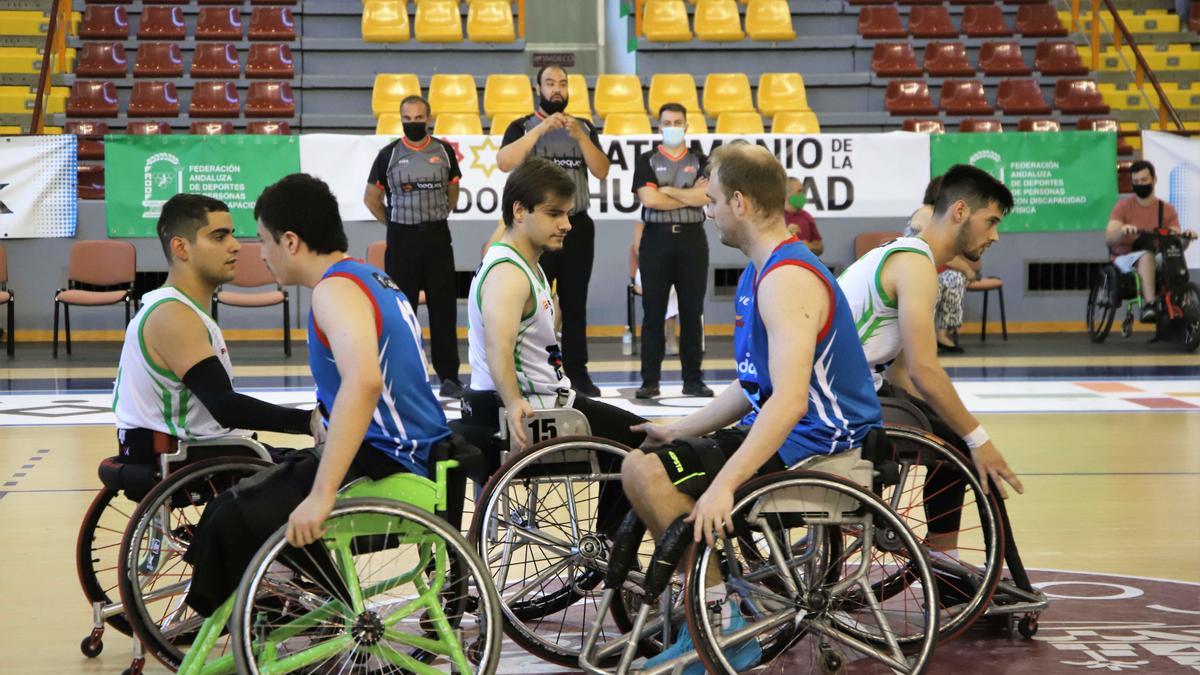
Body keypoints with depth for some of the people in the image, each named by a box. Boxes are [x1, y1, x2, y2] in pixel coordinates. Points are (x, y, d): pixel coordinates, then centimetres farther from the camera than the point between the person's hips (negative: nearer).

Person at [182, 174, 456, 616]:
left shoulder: (337, 289, -16)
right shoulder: (371, 279, 16)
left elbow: (364, 382, -34)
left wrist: (321, 494, -36)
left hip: (385, 463, -11)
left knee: (234, 525, -16)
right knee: (232, 506, 20)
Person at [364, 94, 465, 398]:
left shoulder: (444, 151, 4)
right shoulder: (389, 154, -1)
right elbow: (371, 198, 7)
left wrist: (437, 219, 13)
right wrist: (395, 223, 7)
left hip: (437, 236, 1)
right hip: (401, 239, -1)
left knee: (444, 308, 2)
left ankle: (449, 376, 7)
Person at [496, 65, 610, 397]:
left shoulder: (584, 127, 11)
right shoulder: (523, 127, 2)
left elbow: (601, 171, 0)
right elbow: (504, 162, -17)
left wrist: (580, 137, -14)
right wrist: (542, 128, -21)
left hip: (578, 226, 3)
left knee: (575, 304, 7)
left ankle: (577, 373, 11)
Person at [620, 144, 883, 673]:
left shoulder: (787, 280, -19)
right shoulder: (759, 273, 15)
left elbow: (790, 401, -31)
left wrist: (724, 483, -35)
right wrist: (679, 430, 16)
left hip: (816, 445, -11)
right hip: (783, 431, 11)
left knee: (646, 473, -19)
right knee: (642, 465, 12)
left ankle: (726, 629, -9)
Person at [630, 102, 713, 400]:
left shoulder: (699, 161, 10)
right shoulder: (646, 161, 6)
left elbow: (704, 196, -8)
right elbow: (649, 199, -10)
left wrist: (668, 190, -8)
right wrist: (690, 196, -4)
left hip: (692, 239, 1)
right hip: (656, 239, -1)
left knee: (692, 312, 3)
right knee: (653, 313, -1)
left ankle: (693, 379, 8)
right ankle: (650, 380, 3)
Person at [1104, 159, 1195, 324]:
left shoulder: (1167, 210, 7)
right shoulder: (1123, 207, 0)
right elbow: (1108, 239, -14)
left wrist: (1186, 238, -25)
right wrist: (1122, 231, -36)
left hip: (1156, 261, 3)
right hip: (1125, 259, -3)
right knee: (1147, 256, -36)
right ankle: (1149, 305, -49)